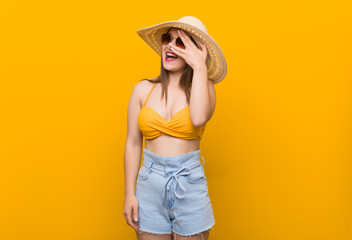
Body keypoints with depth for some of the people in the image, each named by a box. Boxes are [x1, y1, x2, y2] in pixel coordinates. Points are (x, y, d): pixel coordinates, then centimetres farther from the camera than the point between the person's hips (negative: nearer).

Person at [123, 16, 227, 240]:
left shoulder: (203, 88, -1)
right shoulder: (143, 89, 2)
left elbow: (198, 119, -25)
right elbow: (133, 144, 4)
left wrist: (200, 68, -17)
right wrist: (129, 193, 2)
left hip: (190, 186, -1)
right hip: (150, 185, 1)